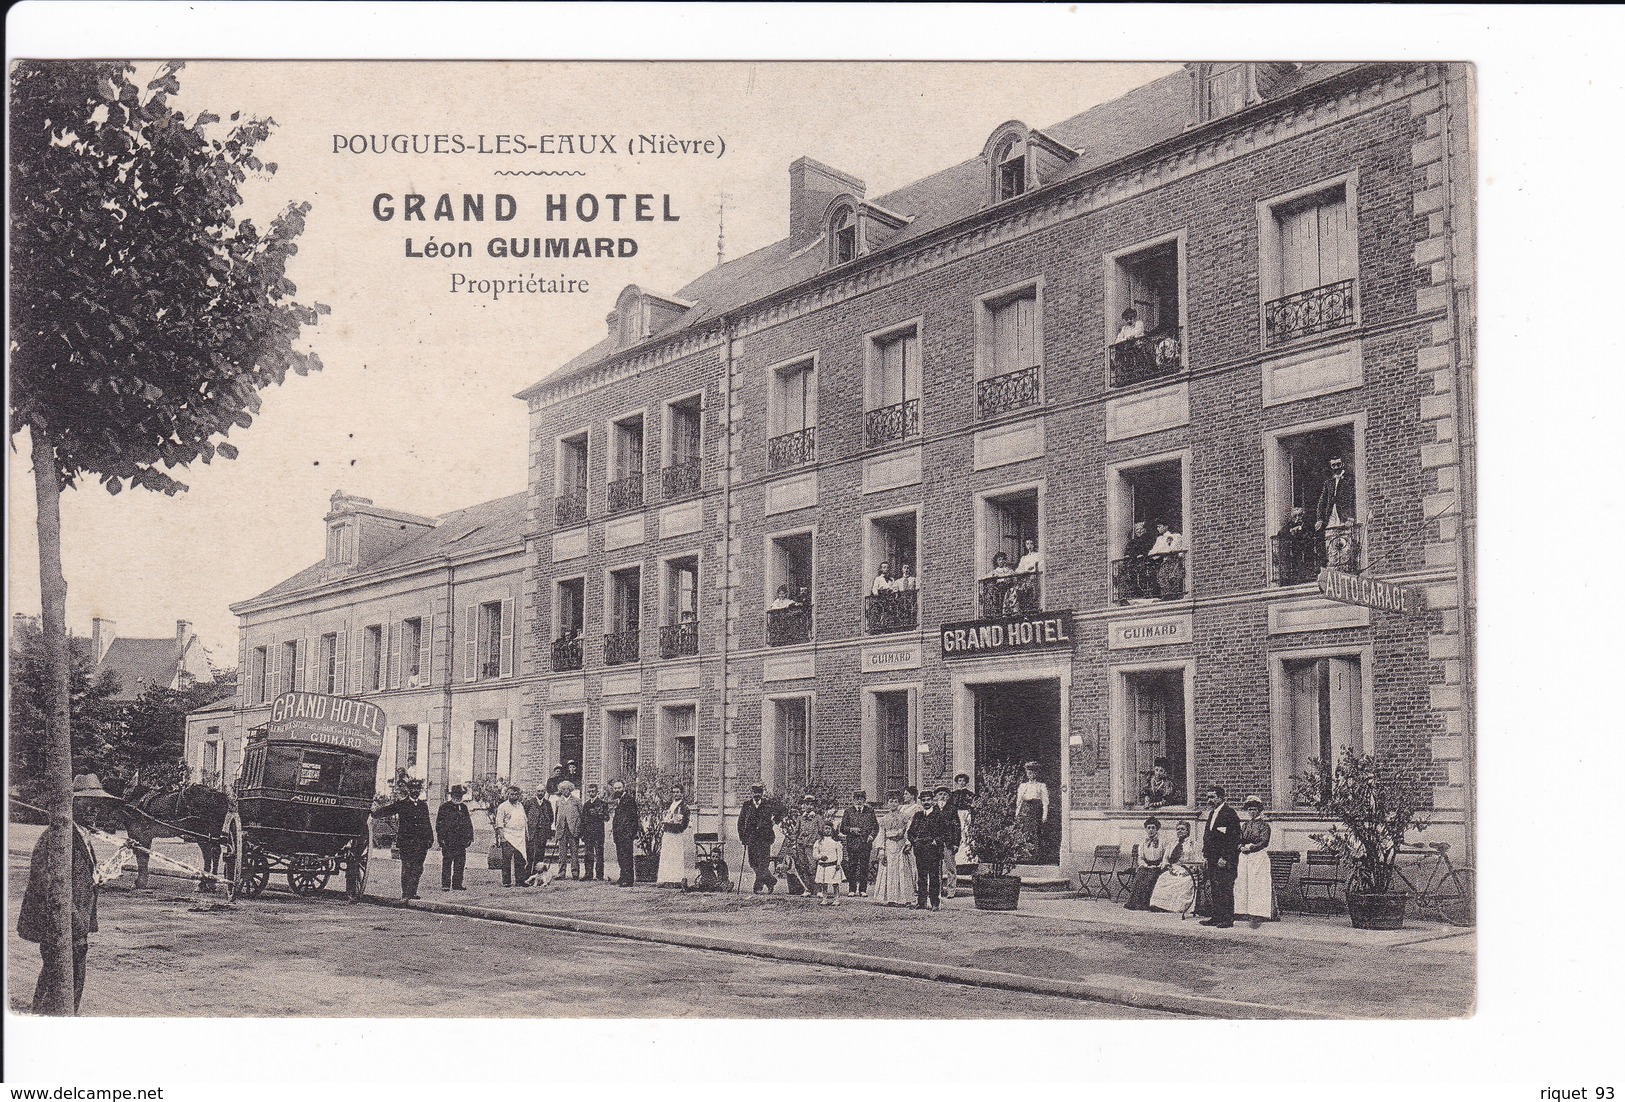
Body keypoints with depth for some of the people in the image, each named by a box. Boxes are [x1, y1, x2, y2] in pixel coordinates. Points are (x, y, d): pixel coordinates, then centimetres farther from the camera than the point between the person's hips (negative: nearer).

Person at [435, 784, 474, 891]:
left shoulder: (463, 807, 14)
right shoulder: (444, 807, 0)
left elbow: (468, 823, 18)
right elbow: (439, 824, -1)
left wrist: (469, 837, 11)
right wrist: (441, 838, -8)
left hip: (461, 841, 5)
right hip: (448, 841, -5)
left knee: (460, 863, 4)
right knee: (447, 863, -3)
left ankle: (457, 884, 11)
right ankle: (445, 885, 0)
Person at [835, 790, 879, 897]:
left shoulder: (870, 811, 9)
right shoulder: (848, 812, 8)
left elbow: (875, 826, 11)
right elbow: (842, 828, 7)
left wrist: (871, 836, -5)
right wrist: (851, 830, -11)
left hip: (865, 843, 0)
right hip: (852, 843, 0)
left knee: (864, 866, -1)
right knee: (852, 866, -1)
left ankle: (863, 890, 5)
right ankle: (852, 889, 6)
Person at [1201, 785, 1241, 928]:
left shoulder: (1229, 812, -10)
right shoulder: (1212, 813, 18)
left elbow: (1234, 837, -16)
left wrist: (1225, 858, -18)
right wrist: (1205, 853, 15)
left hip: (1224, 860, -9)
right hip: (1212, 859, 9)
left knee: (1225, 889, -7)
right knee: (1215, 888, 11)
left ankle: (1228, 919, -3)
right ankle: (1217, 916, 16)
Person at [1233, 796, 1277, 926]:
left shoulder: (1264, 825, 0)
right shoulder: (1245, 825, 17)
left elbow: (1264, 842, -9)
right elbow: (1239, 841, 16)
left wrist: (1250, 847, -16)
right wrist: (1241, 846, -6)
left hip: (1259, 856, -6)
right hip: (1244, 857, 6)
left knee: (1257, 884, -10)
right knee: (1243, 884, 0)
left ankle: (1258, 914, -13)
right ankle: (1247, 912, 3)